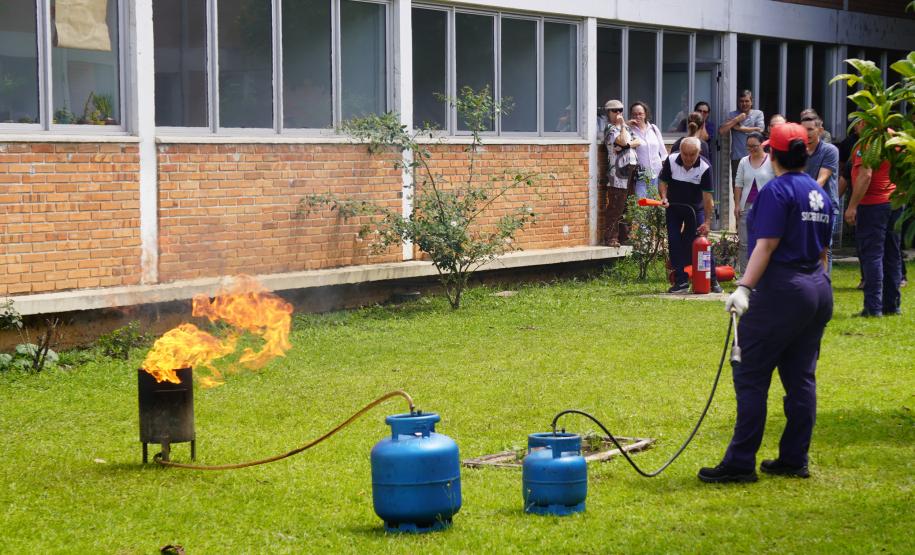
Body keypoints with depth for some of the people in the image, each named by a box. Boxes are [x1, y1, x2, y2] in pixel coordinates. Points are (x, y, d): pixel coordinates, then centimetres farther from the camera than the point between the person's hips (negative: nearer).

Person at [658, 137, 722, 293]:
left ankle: (712, 280, 1)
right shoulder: (671, 161, -16)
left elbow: (707, 195, -20)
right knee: (674, 243, -3)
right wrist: (664, 197, -24)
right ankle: (681, 281, 1)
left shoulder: (704, 167, -22)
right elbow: (662, 181, -4)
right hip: (673, 207, 2)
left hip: (696, 208, -2)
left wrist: (707, 222, -22)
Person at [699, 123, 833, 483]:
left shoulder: (776, 191, -11)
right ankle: (794, 460, 14)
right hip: (818, 291, 9)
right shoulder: (820, 195, 13)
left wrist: (744, 288, -24)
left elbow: (766, 246, -20)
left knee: (751, 378, -5)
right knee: (801, 378, 11)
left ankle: (740, 463, -5)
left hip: (781, 292, -8)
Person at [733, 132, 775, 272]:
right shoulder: (744, 162, 10)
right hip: (746, 207, 4)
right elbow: (738, 185, 12)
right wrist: (737, 205, 5)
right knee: (744, 243, 3)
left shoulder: (771, 161, -2)